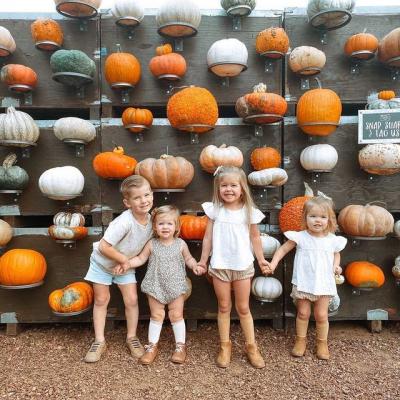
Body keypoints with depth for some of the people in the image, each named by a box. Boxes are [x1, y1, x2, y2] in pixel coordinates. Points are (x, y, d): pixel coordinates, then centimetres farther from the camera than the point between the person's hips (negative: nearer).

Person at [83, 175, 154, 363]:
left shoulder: (150, 219, -16)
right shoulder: (125, 221, -37)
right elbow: (103, 247, -36)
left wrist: (129, 262, -7)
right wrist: (124, 259, -23)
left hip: (126, 265, 5)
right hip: (102, 263, -4)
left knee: (132, 300, 3)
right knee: (101, 301, 9)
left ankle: (131, 337, 24)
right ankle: (99, 341, 24)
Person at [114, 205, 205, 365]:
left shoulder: (180, 244, -7)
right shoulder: (151, 244, -7)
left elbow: (188, 258, 5)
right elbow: (140, 258, 0)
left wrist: (195, 266, -13)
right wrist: (127, 264, -12)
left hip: (175, 286, 0)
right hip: (156, 286, 1)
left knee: (176, 316, 10)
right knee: (156, 316, 12)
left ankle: (180, 346, 27)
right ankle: (152, 346, 28)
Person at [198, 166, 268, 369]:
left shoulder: (249, 211, -4)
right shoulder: (214, 210, -4)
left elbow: (255, 237, 6)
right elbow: (208, 237, 1)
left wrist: (261, 259, 5)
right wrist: (203, 260, 4)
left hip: (243, 266, 0)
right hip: (220, 266, 0)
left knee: (243, 308, 11)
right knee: (224, 307, 12)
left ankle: (251, 346, 28)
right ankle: (225, 346, 28)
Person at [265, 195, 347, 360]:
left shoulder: (333, 240, -4)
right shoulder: (300, 237, -11)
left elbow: (336, 254, 16)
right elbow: (283, 249, -5)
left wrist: (336, 265, -3)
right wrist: (273, 263, -15)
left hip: (324, 284, 1)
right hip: (303, 283, -1)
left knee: (321, 315, 8)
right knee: (303, 313, 10)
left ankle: (322, 342, 31)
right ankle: (301, 340, 31)